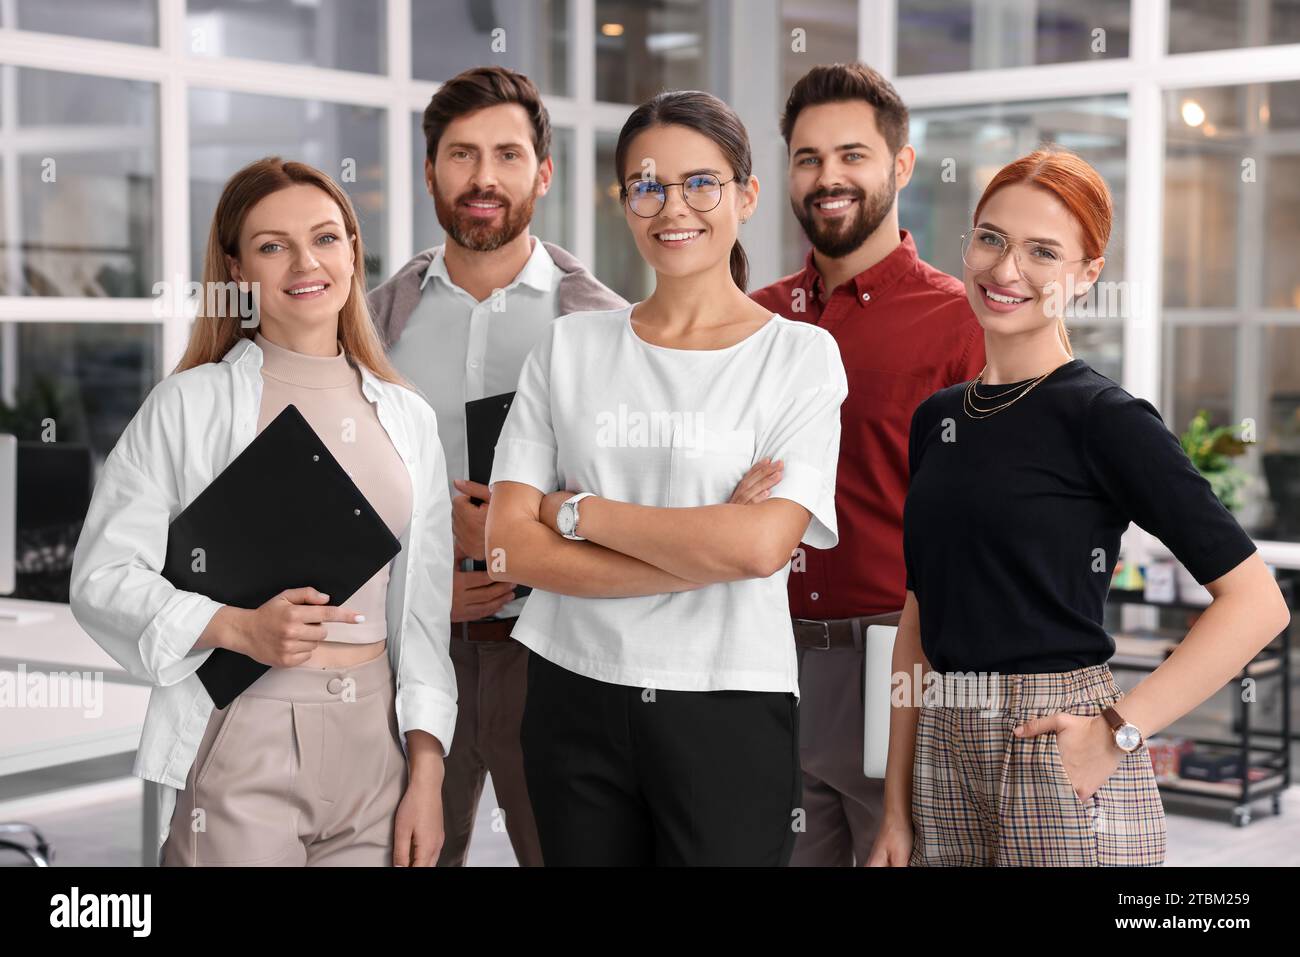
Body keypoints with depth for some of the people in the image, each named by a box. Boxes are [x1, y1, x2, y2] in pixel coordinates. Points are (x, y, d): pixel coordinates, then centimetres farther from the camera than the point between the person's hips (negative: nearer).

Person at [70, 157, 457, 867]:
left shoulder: (407, 418, 11)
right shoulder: (191, 403, -1)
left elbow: (424, 610, 10)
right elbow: (102, 578, -4)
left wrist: (426, 775, 4)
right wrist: (240, 629, -19)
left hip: (374, 749, 4)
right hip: (239, 749, -3)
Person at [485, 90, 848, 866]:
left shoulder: (800, 355, -2)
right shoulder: (570, 348, 5)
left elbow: (762, 545, -16)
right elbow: (510, 546, -4)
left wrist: (581, 512, -8)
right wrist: (702, 554, -13)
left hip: (728, 712, -2)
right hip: (576, 703, 3)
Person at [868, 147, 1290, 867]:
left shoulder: (1104, 418, -9)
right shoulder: (937, 417, 9)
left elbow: (1256, 601, -13)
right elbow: (920, 616, 11)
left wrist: (1119, 731, -17)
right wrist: (897, 809, 8)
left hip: (1056, 751, -5)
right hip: (944, 754, 6)